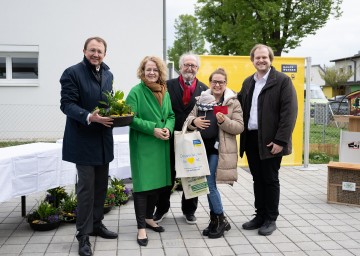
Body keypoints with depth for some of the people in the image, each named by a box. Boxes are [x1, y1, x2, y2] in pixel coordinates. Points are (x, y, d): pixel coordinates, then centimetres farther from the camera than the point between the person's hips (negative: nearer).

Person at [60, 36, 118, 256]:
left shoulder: (108, 75, 12)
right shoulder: (72, 73, -9)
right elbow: (67, 104, -15)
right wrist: (90, 117, -29)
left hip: (104, 138, 7)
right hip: (83, 139, -7)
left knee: (101, 184, 14)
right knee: (86, 186, -4)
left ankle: (96, 224, 30)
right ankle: (84, 234, 7)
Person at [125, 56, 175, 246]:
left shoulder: (165, 93, 10)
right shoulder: (136, 92, -8)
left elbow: (171, 115, 13)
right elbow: (131, 118, -13)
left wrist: (168, 128, -9)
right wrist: (153, 129, -21)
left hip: (161, 145, 6)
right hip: (142, 145, -6)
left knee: (157, 183, 13)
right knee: (143, 185, -5)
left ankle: (149, 218, 30)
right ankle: (141, 228, 2)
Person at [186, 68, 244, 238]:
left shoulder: (233, 102, -3)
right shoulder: (201, 100, 9)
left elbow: (239, 127, -6)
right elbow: (189, 118, 12)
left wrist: (224, 121, -23)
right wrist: (194, 121, -11)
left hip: (219, 148, -5)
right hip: (203, 147, 5)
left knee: (209, 184, -8)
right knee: (208, 184, 9)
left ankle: (220, 219, 9)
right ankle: (215, 219, 22)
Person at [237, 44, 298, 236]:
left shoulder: (283, 81, -6)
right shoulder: (248, 82, 14)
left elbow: (289, 112, -13)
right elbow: (240, 106, 14)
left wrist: (280, 140, -18)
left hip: (270, 140, -5)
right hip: (251, 139, 6)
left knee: (270, 180, 3)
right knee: (257, 179, 13)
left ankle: (271, 219, 16)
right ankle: (260, 216, 25)